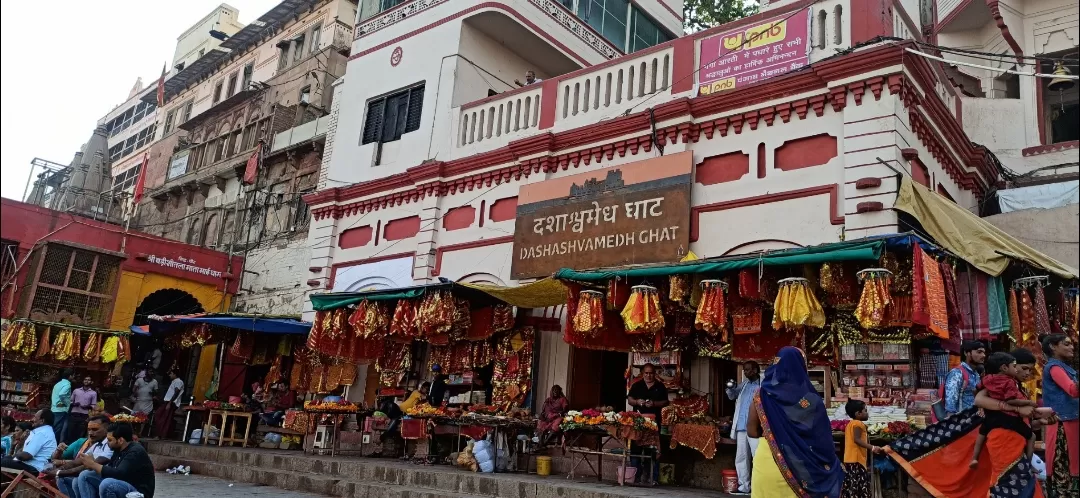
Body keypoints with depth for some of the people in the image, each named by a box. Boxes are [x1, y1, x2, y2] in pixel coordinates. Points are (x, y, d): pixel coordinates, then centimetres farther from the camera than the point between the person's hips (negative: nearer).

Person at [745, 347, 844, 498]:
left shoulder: (763, 395, -5)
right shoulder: (811, 400, -7)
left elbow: (752, 431, -1)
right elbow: (823, 439, -2)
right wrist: (834, 466, 14)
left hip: (767, 464, 1)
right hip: (799, 466, 0)